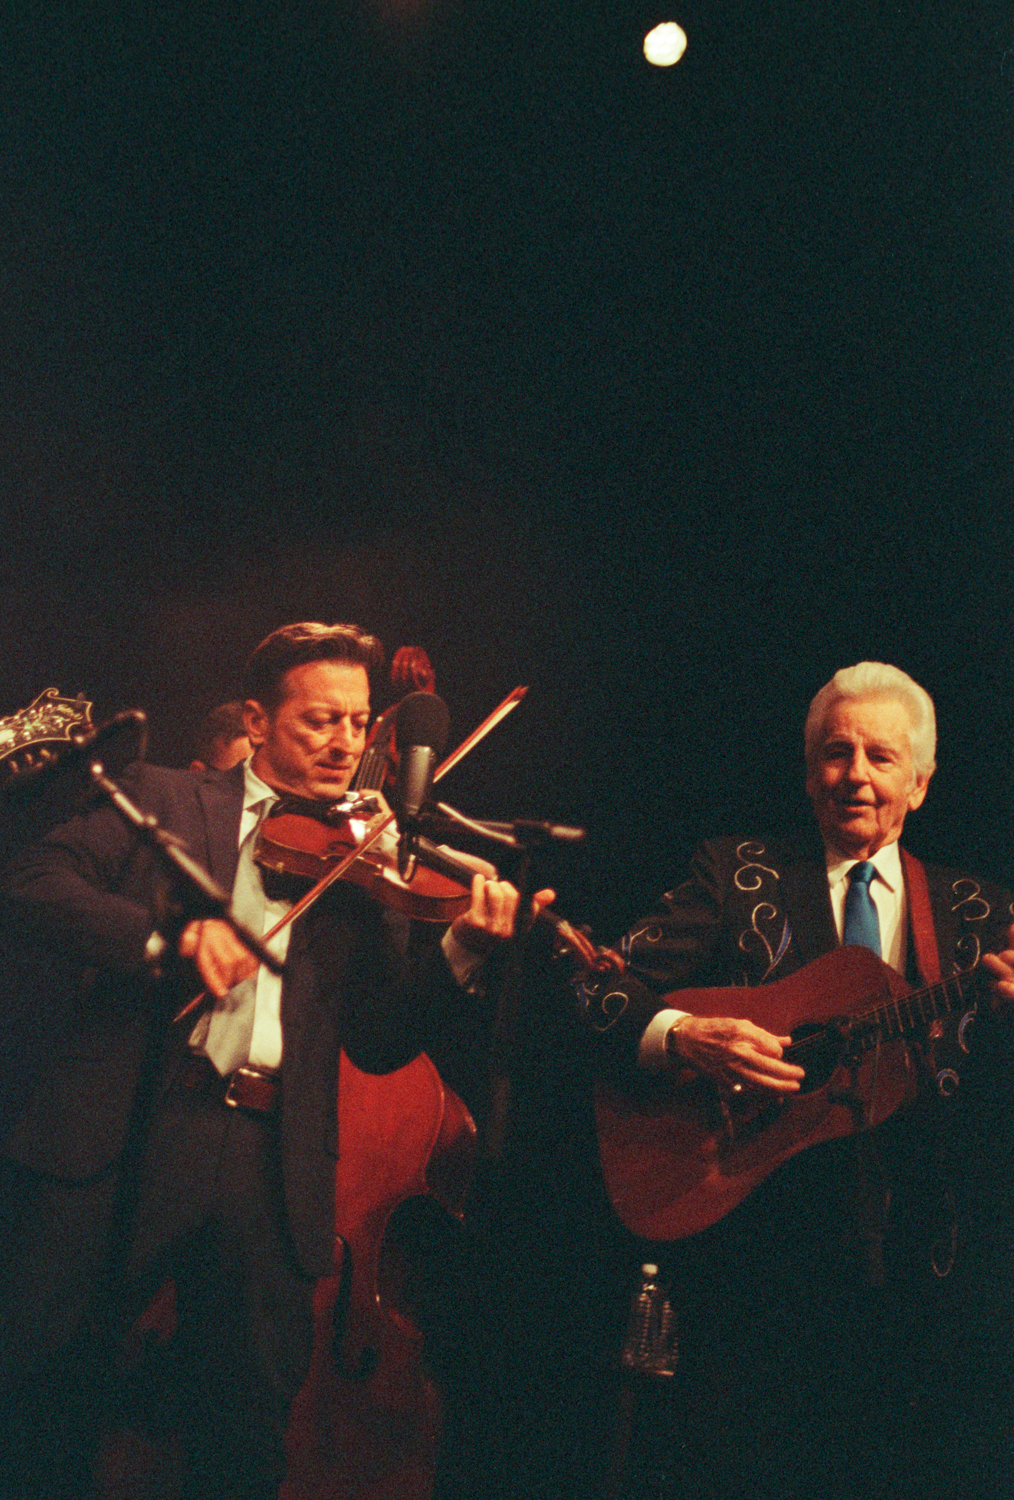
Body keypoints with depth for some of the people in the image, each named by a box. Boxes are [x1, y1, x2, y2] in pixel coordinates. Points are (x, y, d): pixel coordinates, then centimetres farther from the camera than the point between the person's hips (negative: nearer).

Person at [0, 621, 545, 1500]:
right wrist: (172, 938, -18)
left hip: (272, 1164, 2)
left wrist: (462, 954, -11)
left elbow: (380, 1042, 6)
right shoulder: (164, 799, 10)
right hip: (124, 1134, -1)